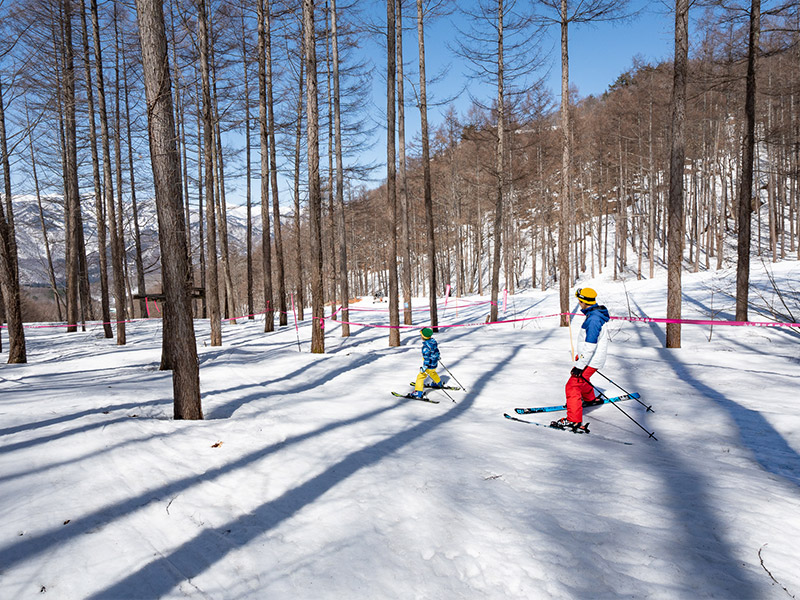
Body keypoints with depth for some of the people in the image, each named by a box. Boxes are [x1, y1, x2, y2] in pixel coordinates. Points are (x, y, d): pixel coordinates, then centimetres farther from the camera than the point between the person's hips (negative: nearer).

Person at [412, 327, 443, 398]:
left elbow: (427, 359, -28)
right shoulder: (433, 341, -6)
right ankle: (438, 383, 57)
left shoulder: (426, 347, -31)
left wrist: (424, 368, -21)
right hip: (435, 363, 9)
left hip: (430, 365, -9)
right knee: (432, 372, 37)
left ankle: (418, 392, 2)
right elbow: (437, 351, 10)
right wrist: (437, 357, 28)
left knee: (420, 377, 1)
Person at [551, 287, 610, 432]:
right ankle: (589, 399, 60)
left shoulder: (593, 319, -25)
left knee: (572, 386, -14)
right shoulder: (595, 314, 9)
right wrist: (581, 356, 32)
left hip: (591, 361, -10)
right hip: (592, 358, 10)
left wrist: (580, 366, -26)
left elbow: (590, 346, -28)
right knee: (581, 378, 34)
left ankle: (574, 421, -17)